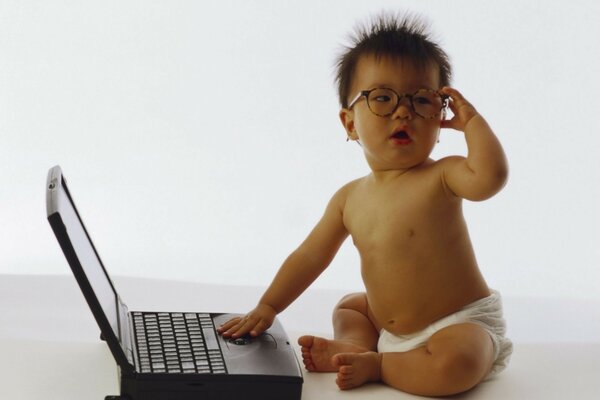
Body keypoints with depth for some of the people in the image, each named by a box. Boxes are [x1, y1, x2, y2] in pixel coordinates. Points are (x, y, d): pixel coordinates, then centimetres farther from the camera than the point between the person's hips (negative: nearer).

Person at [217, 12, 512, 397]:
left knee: (453, 364, -37)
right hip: (388, 323, 7)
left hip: (463, 324, -7)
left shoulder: (441, 177, -17)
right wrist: (267, 307, 9)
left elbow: (490, 175, -39)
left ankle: (374, 365, -12)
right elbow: (310, 255, 10)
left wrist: (471, 119, -26)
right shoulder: (350, 198, 1)